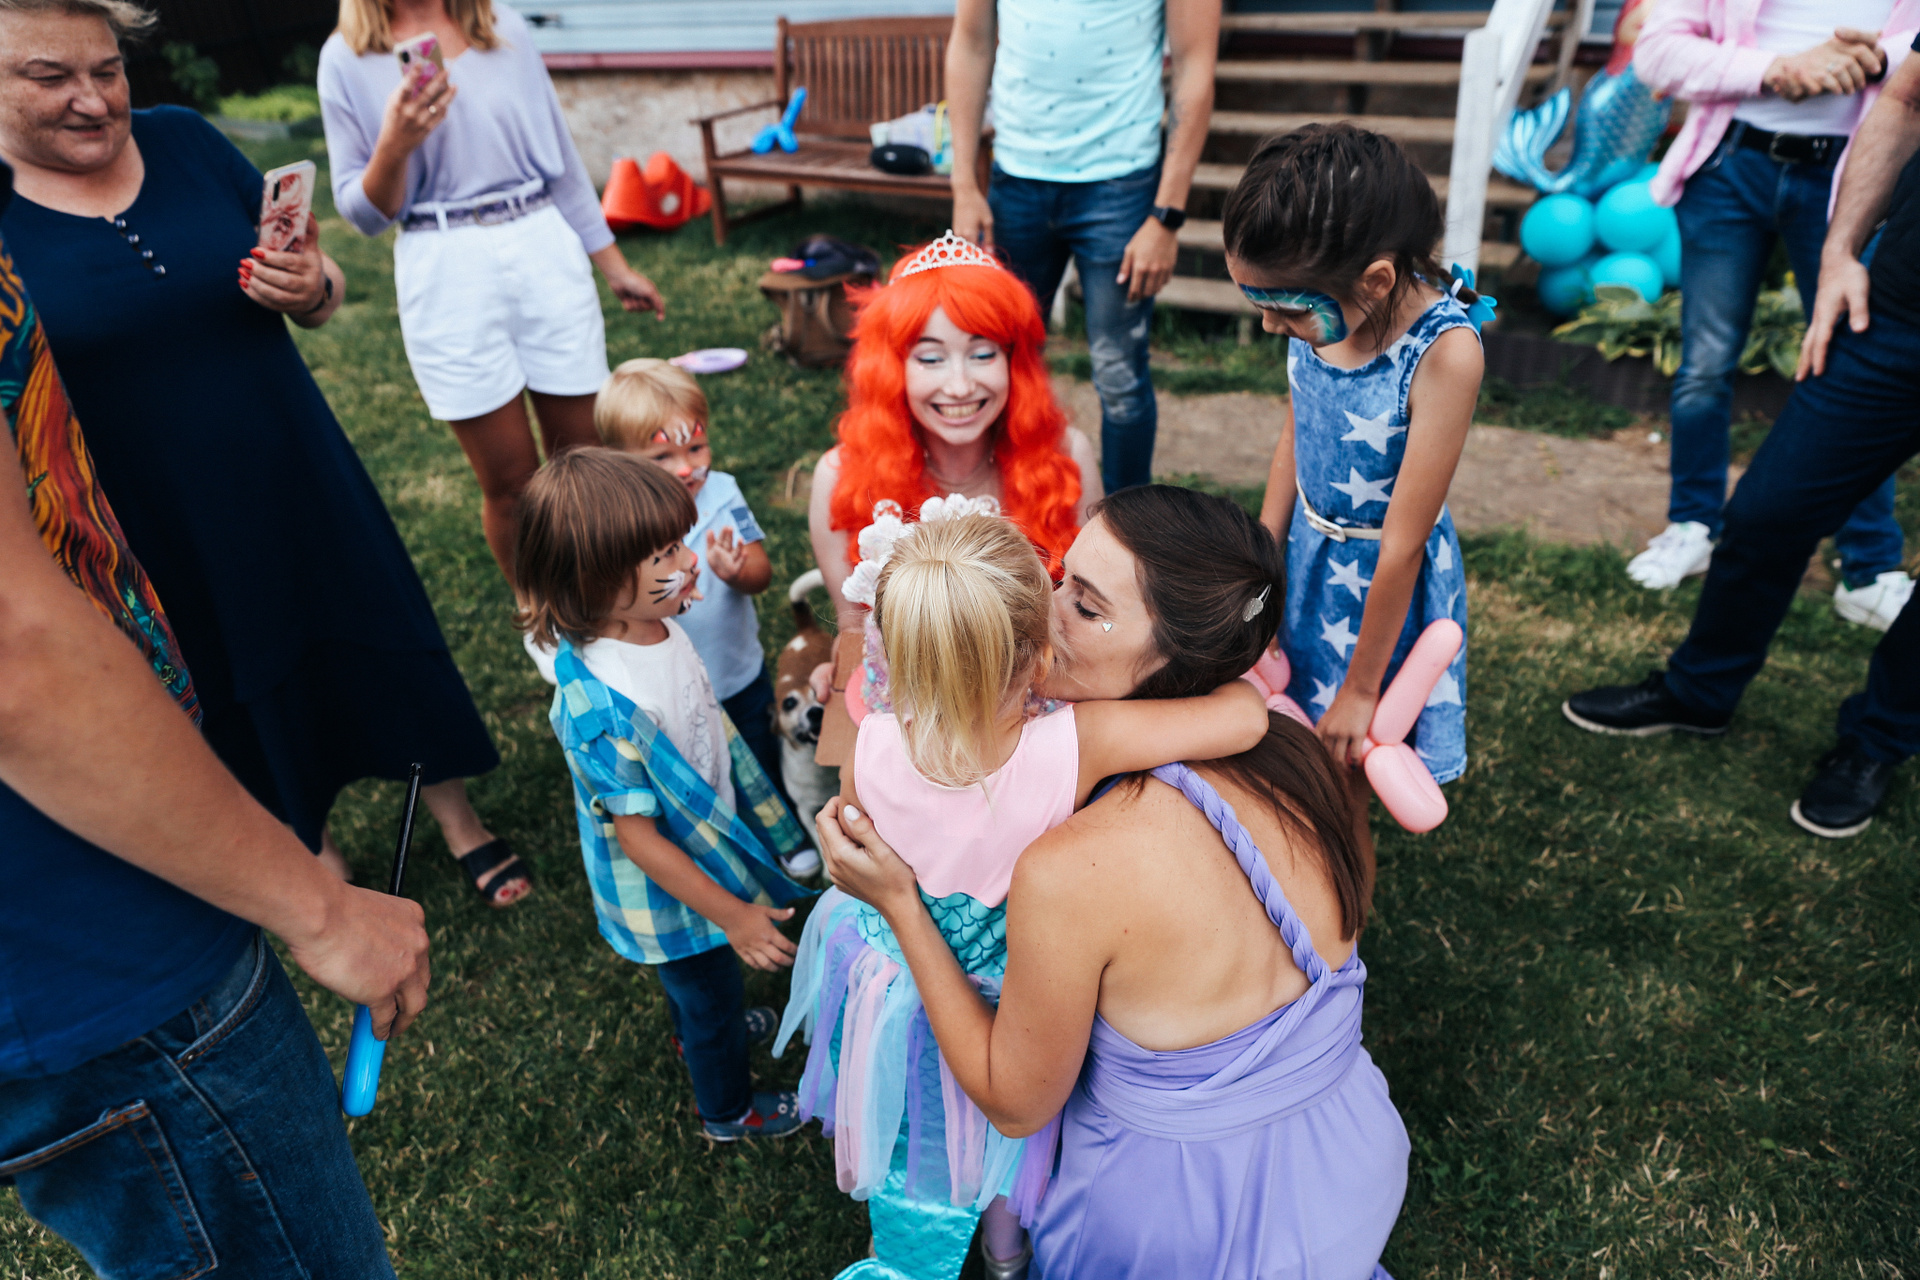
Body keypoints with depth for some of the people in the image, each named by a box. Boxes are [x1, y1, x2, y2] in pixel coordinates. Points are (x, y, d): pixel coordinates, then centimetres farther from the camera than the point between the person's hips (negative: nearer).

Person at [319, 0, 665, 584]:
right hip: (445, 273, -2)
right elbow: (363, 212, 1)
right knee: (510, 484, 2)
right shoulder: (346, 57, 2)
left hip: (547, 251, 2)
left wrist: (614, 267, 15)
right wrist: (393, 146, -18)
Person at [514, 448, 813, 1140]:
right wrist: (731, 915, -24)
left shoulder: (655, 625, -16)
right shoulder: (601, 708, -41)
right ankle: (728, 1109, 51)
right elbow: (636, 835, -31)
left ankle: (698, 1030, 68)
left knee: (695, 981, 36)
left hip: (703, 845, 7)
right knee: (711, 996, 21)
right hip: (666, 893, -7)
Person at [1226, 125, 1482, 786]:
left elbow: (1403, 543, -24)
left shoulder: (1443, 353, -30)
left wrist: (1361, 688, -15)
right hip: (1307, 551, 5)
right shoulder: (1324, 309, -13)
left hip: (1385, 582, -5)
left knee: (1344, 762, 10)